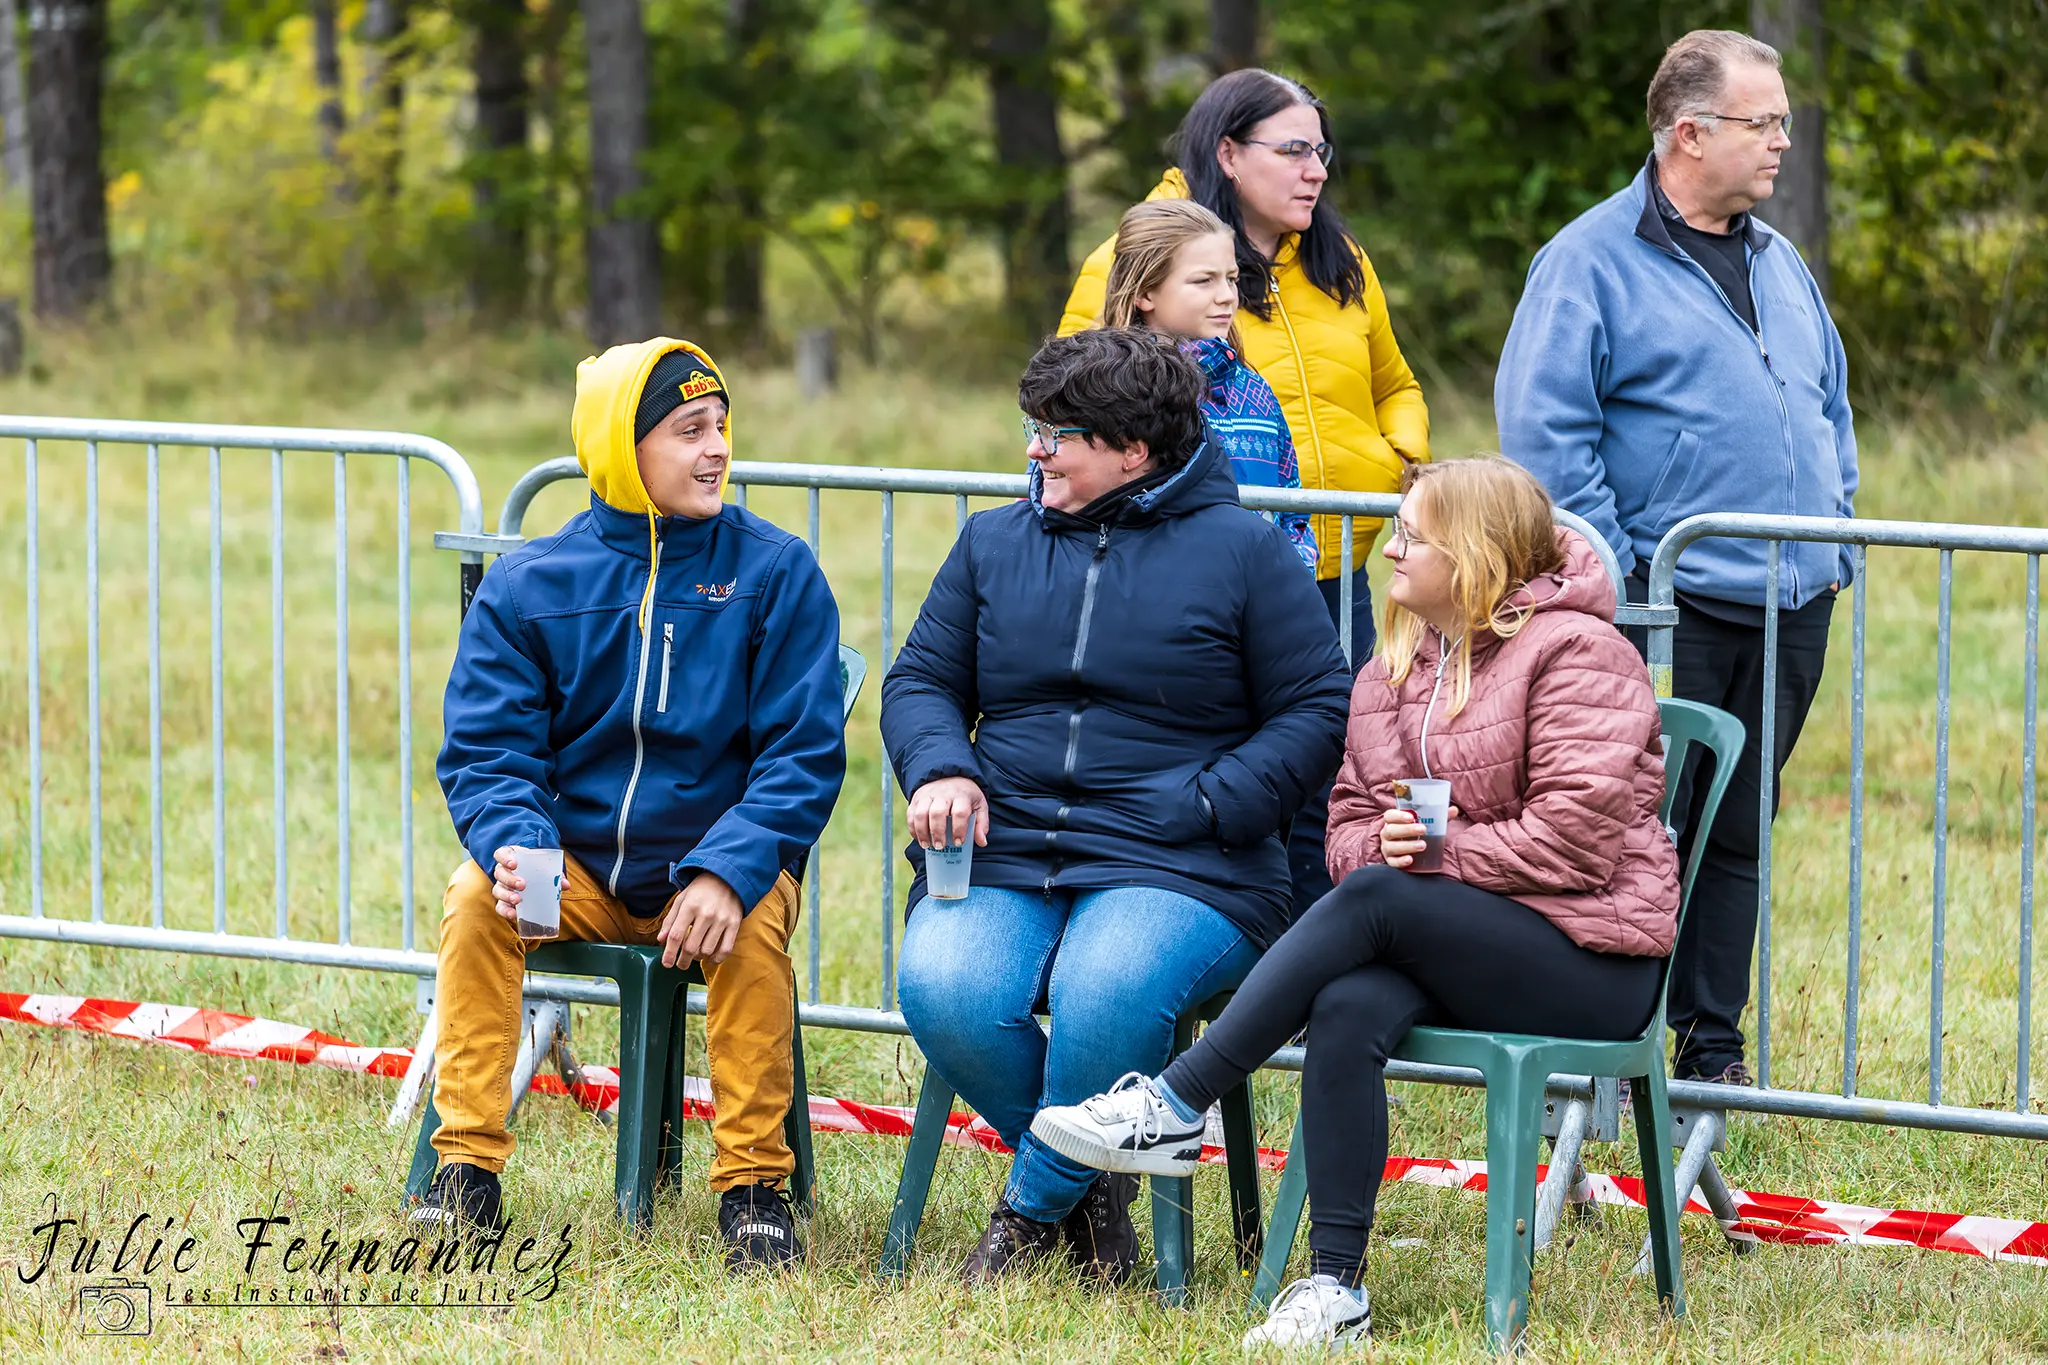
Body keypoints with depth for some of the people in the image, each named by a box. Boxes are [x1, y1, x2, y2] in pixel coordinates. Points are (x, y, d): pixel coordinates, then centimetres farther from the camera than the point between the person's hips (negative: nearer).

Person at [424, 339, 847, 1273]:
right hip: (573, 872, 2)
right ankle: (467, 1168, -18)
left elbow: (805, 754, -8)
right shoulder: (527, 586, 0)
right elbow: (487, 751, -3)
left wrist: (728, 869, -25)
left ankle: (754, 1185, -20)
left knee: (754, 922, -33)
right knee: (476, 898, -26)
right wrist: (513, 845, -26)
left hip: (717, 864, -1)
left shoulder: (776, 573, -3)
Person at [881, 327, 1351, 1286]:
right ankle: (1090, 1183, -3)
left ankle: (1036, 1204, -9)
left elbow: (1318, 711, 2)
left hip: (1175, 870, -4)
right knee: (941, 990, -29)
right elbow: (922, 679, 21)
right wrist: (939, 771, -2)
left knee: (1107, 993, -37)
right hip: (1002, 850, 4)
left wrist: (1211, 804, -11)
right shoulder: (994, 543, 18)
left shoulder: (1243, 551, 5)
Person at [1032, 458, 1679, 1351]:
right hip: (1456, 948, 6)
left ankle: (1175, 1105, -26)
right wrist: (1384, 840, -9)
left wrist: (1443, 850, -17)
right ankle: (1335, 1285, -28)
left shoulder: (1574, 652, -8)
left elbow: (1580, 832, -17)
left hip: (1592, 962, -6)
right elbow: (1352, 818, 16)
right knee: (1349, 1009, -28)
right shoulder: (1395, 669, 16)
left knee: (1374, 899, -30)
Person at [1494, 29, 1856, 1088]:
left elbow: (1831, 404, 27)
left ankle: (1712, 1047, 17)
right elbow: (1541, 424, -12)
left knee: (1739, 836, 10)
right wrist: (1611, 572, -15)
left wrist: (1835, 532, 15)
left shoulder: (1779, 264, 17)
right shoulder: (1592, 260, -6)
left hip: (1792, 606, 7)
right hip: (1671, 606, -7)